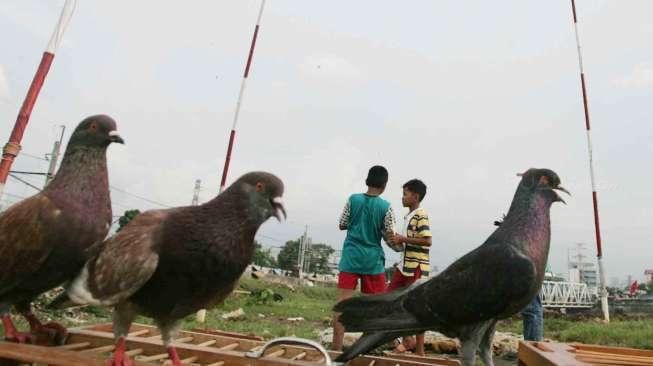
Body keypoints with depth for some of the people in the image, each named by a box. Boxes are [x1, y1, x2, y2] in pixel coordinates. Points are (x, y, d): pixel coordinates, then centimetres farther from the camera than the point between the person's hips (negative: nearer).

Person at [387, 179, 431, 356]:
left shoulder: (421, 215, -13)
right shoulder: (409, 216, 14)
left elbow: (427, 241, -22)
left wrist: (403, 239, -18)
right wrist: (399, 240, 8)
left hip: (417, 267, -9)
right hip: (404, 265, 9)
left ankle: (420, 351, 13)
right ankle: (408, 339, 21)